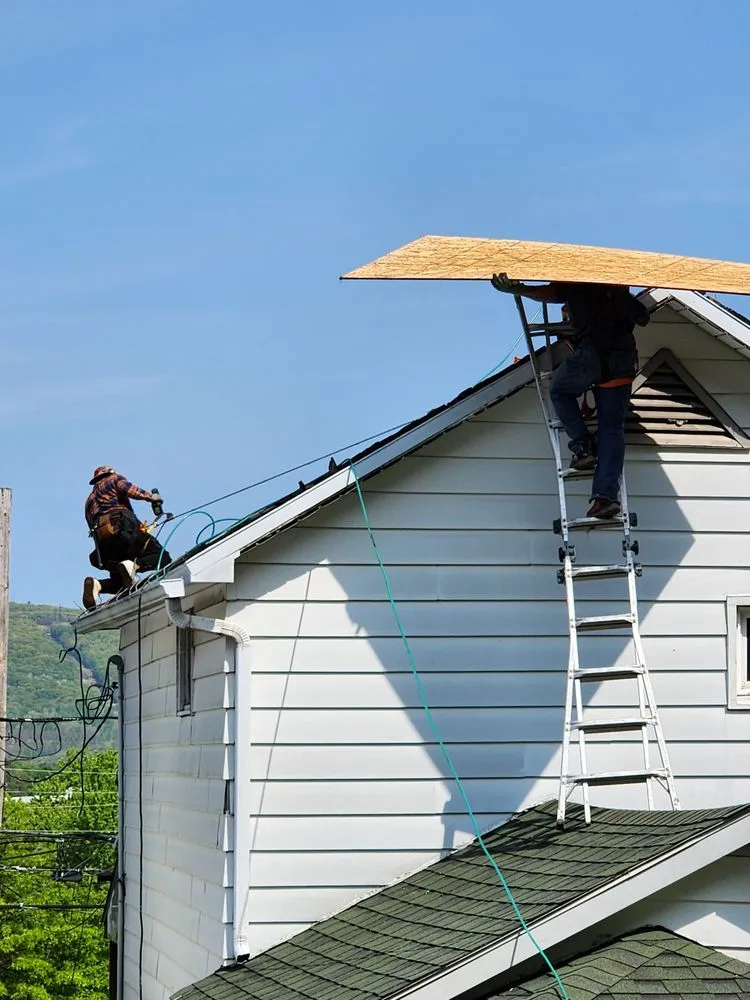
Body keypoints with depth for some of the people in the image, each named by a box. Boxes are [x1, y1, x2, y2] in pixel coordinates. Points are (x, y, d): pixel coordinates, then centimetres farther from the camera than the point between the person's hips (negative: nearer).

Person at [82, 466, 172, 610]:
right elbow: (128, 489, 0)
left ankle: (96, 584, -18)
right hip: (121, 527, -6)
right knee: (163, 558, -9)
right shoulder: (113, 479, 23)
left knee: (121, 583, 11)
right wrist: (151, 496, 12)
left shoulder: (89, 501, 39)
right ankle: (134, 565, -35)